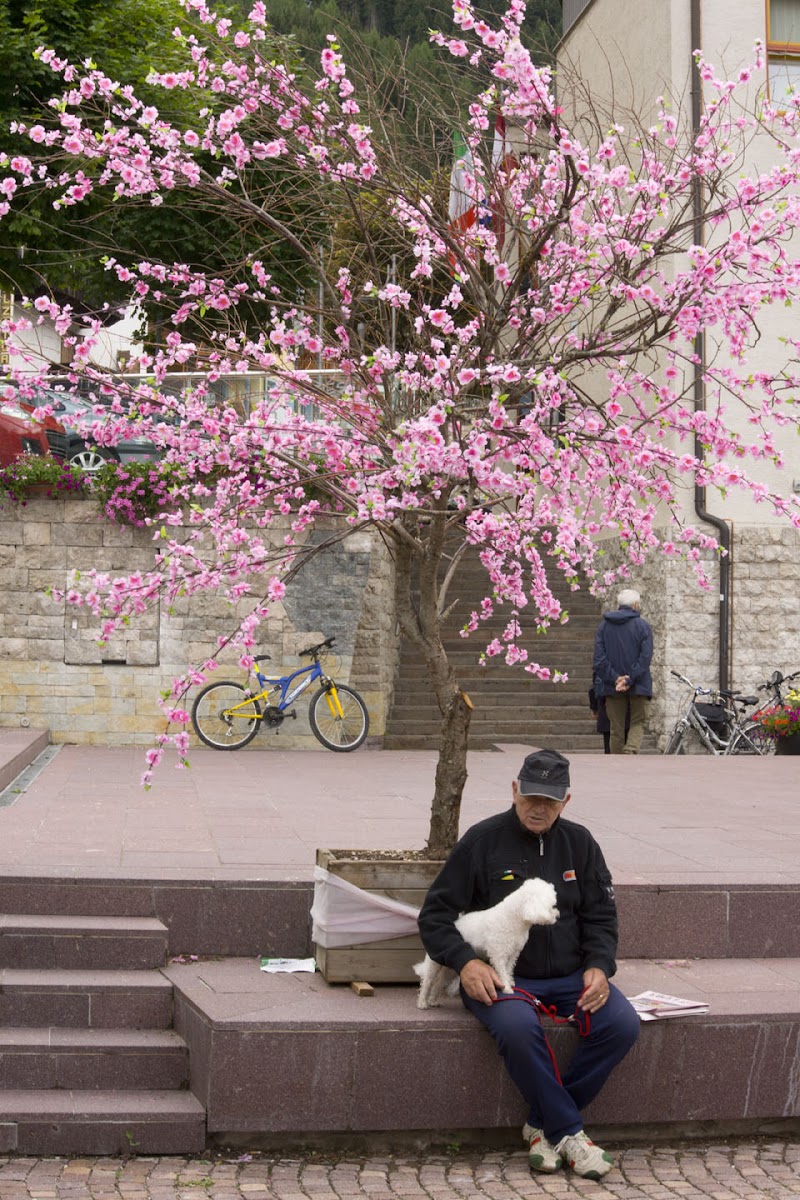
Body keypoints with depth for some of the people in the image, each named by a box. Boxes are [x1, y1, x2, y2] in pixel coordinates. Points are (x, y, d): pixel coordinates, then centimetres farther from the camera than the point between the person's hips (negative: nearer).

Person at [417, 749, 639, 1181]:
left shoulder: (579, 843, 10)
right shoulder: (482, 840, -1)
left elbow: (601, 917, 14)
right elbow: (435, 914, -1)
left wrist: (599, 967, -5)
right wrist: (465, 962, -18)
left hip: (569, 975, 4)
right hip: (501, 977, -4)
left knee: (622, 1024, -22)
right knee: (519, 1027, -36)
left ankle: (543, 1124, -10)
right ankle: (568, 1133, -18)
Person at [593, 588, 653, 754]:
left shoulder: (603, 625, 6)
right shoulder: (642, 626, -2)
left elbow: (599, 658, -3)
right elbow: (645, 657, -12)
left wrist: (615, 678, -8)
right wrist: (630, 679, -14)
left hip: (612, 686, 2)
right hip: (638, 685, -2)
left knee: (616, 728, 9)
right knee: (638, 723, 6)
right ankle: (631, 750, -20)